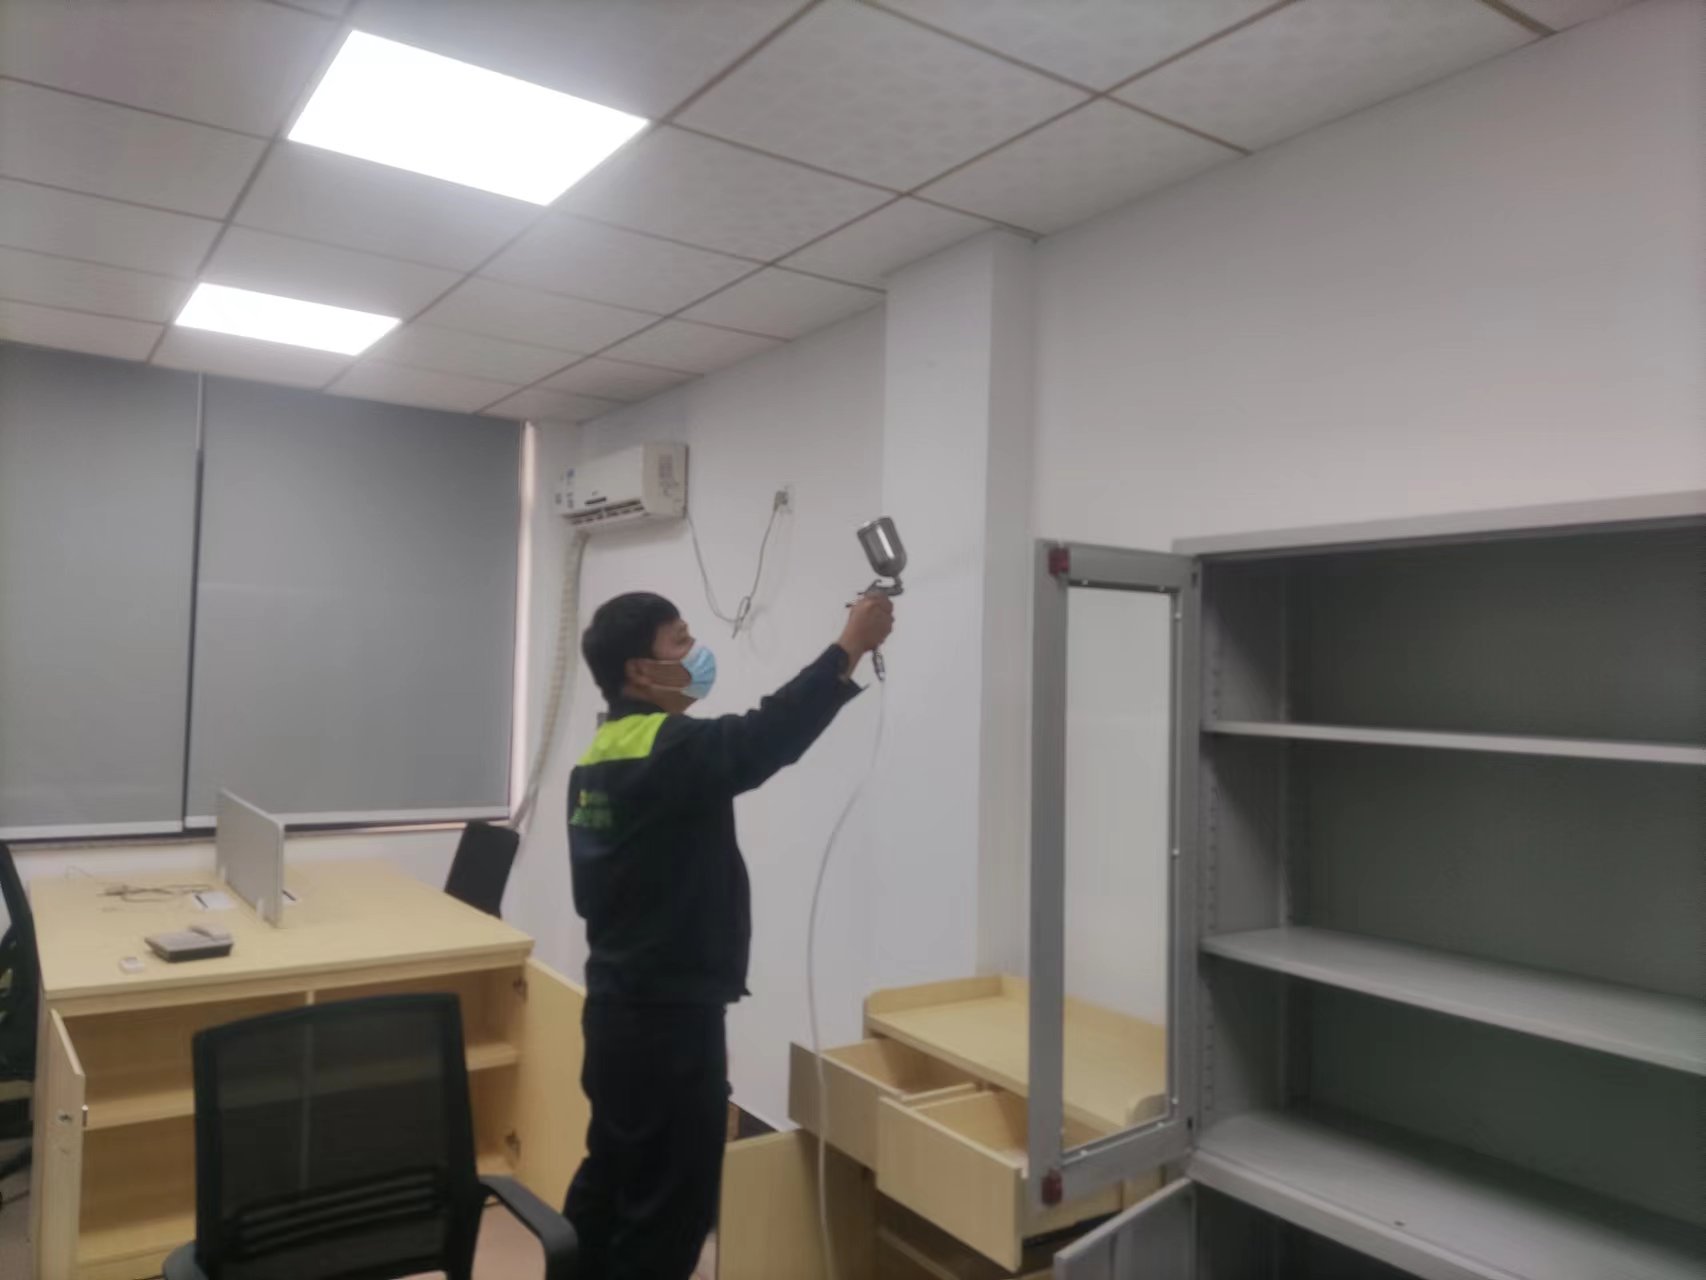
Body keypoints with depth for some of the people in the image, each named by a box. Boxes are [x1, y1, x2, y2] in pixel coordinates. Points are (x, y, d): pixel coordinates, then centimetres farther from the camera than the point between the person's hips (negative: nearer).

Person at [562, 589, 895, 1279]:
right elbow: (767, 737, -33)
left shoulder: (600, 756, 8)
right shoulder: (666, 750, -21)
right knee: (670, 1208, 5)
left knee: (611, 1177, 23)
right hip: (669, 1019, -10)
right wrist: (849, 647, -25)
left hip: (620, 1007, 10)